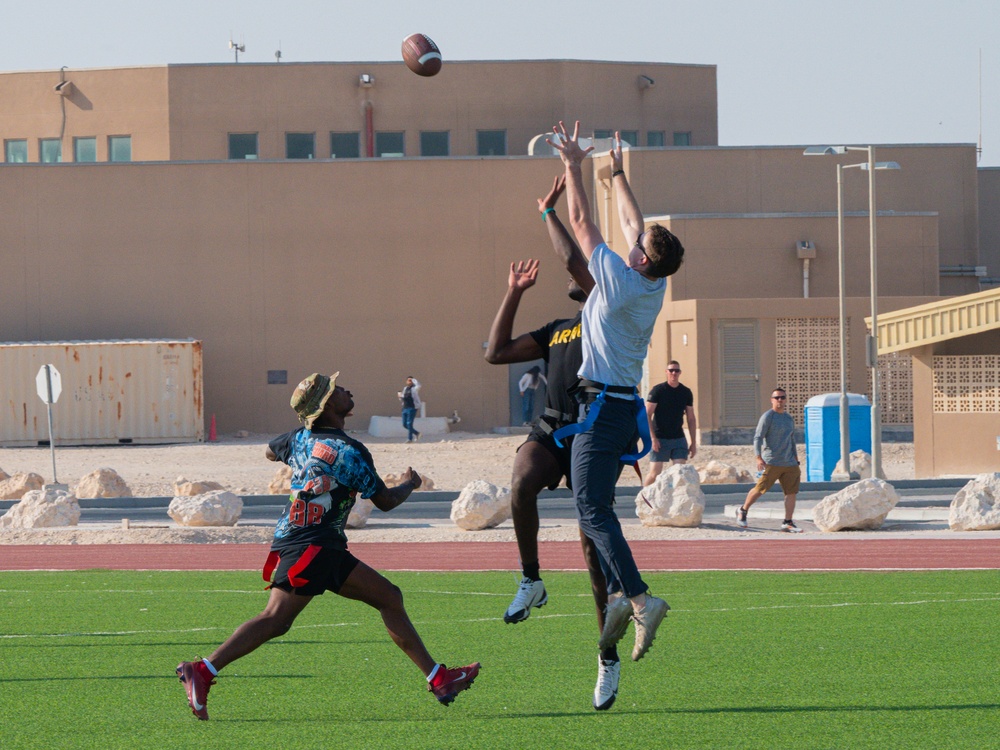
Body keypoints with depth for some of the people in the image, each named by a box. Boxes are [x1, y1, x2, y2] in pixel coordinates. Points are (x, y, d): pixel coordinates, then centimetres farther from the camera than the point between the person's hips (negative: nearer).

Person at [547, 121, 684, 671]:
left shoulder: (620, 281, -15)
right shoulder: (654, 285, 5)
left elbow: (582, 223, -9)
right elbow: (631, 222, 20)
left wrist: (574, 166, 1)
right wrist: (617, 174, 31)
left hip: (602, 408, -9)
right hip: (626, 405, 9)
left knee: (592, 510, -13)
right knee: (597, 506, 14)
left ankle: (638, 596, -26)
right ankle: (618, 594, 3)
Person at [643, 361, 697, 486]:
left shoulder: (686, 392, 8)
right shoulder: (658, 390, -5)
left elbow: (691, 418, 14)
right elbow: (647, 415, -7)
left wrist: (694, 443, 11)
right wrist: (653, 438, -15)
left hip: (679, 438, 4)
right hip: (660, 439, -4)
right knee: (655, 473, -5)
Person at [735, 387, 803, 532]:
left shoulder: (789, 419, 18)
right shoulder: (767, 417, -3)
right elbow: (758, 438, -9)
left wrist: (796, 462, 24)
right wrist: (759, 458, -20)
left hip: (789, 463, 6)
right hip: (771, 463, -6)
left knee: (792, 492, -4)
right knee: (760, 488, -3)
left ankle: (788, 523, -2)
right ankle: (743, 511, 20)